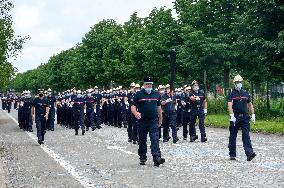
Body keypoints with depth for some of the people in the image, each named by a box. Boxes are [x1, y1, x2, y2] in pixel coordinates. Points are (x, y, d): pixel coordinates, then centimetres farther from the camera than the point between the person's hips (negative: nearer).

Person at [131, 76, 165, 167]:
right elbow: (133, 107, -4)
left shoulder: (156, 94, 9)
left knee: (155, 140, -11)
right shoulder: (138, 94, -1)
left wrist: (160, 118, 18)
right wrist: (135, 113, -25)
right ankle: (142, 158, 22)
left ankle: (157, 159, -18)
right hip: (142, 121, -1)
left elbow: (159, 107, 17)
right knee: (142, 141, 9)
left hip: (153, 121, 1)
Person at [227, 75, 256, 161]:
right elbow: (229, 105, -16)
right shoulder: (232, 94, -3)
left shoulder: (246, 94, 12)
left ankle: (249, 153, -18)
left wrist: (253, 115, 11)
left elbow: (250, 105, 18)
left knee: (246, 135, -8)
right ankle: (232, 154, 16)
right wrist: (232, 115, -30)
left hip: (244, 117, 3)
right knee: (233, 136, 6)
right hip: (235, 118, -2)